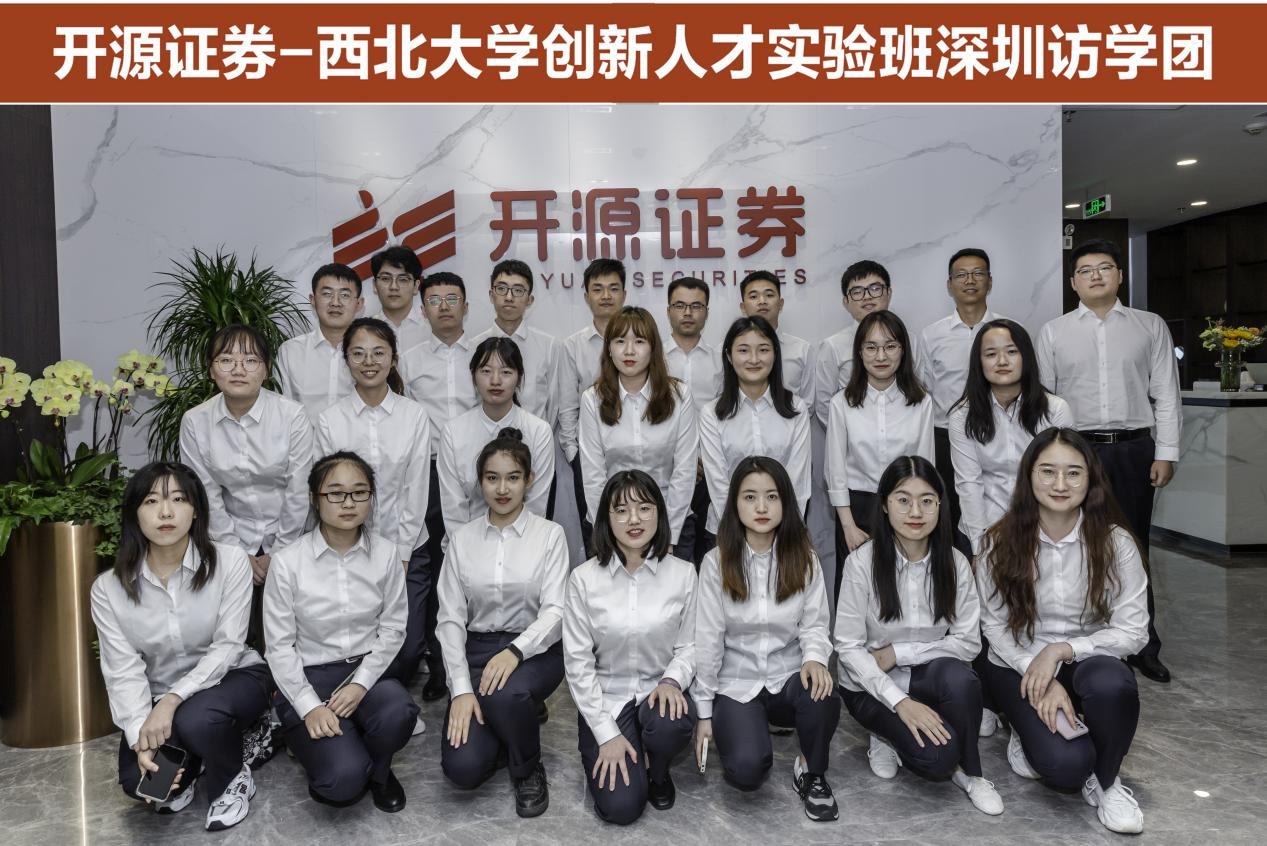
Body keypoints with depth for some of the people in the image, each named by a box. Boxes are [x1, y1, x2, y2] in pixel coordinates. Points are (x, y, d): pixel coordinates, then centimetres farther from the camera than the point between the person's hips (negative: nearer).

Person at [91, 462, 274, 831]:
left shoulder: (230, 560, -19)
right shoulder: (108, 588, -11)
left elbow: (227, 646, -19)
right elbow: (123, 670, -15)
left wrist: (172, 700, -31)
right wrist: (141, 739, -27)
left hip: (233, 677, -3)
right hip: (160, 697, 3)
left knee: (195, 719, -34)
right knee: (138, 780, -20)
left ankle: (233, 779, -1)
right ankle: (182, 775, 17)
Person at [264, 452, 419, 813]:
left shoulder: (385, 553, -4)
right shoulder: (288, 562, -11)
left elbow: (393, 627, -1)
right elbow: (280, 645, -7)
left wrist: (361, 682, -13)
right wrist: (310, 707, -15)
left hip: (367, 669, 2)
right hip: (307, 677, -2)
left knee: (398, 715, -33)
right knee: (344, 782, -23)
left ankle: (376, 769, 4)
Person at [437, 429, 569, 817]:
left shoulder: (550, 534, -3)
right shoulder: (462, 538, 3)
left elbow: (555, 611, -11)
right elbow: (451, 618, -1)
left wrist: (515, 651, -30)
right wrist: (461, 689, -13)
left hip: (535, 650, -2)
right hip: (476, 651, 2)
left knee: (504, 694, -37)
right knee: (463, 767, -18)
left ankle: (529, 770, -4)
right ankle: (511, 720, 16)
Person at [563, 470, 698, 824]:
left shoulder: (683, 573, -7)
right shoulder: (584, 578, -11)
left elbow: (689, 645, 1)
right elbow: (577, 663, -8)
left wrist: (672, 680, -21)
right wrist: (606, 733, -11)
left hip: (658, 692, 2)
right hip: (606, 699, -1)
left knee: (672, 723, -34)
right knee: (621, 807, -16)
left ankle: (657, 770, 4)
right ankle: (604, 754, 20)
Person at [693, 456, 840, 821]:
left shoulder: (804, 559, -3)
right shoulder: (716, 562, -8)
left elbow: (814, 624, 1)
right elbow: (707, 640, -5)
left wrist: (815, 657, -23)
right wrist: (703, 710, -3)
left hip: (788, 678, 2)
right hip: (736, 684, -1)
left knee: (823, 694, -33)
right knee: (746, 770, -26)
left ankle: (812, 773, -2)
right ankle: (738, 728, 12)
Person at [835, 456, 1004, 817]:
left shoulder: (955, 564, -6)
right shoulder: (862, 562, -16)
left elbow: (968, 642, -6)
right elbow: (848, 647, -14)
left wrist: (898, 652, -16)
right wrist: (900, 701, -25)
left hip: (930, 678, 3)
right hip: (871, 686, -3)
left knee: (958, 675, -33)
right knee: (936, 756, -27)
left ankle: (968, 772, -7)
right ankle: (887, 736, 6)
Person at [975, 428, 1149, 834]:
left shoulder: (1114, 542, -11)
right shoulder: (1001, 543, -10)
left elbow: (1132, 632, -8)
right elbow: (995, 626, -5)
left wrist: (1060, 650, -20)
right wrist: (1043, 680, -18)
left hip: (1087, 660, 1)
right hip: (1019, 665, -1)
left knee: (1112, 683, -37)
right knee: (1065, 764, -26)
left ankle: (1105, 781, -6)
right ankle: (1030, 733, 12)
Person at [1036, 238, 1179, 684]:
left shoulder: (1151, 326, 8)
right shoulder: (1053, 332, 6)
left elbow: (1166, 394, 5)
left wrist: (1166, 453, -1)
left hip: (1134, 449, 1)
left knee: (1133, 548, 8)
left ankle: (1143, 646, 21)